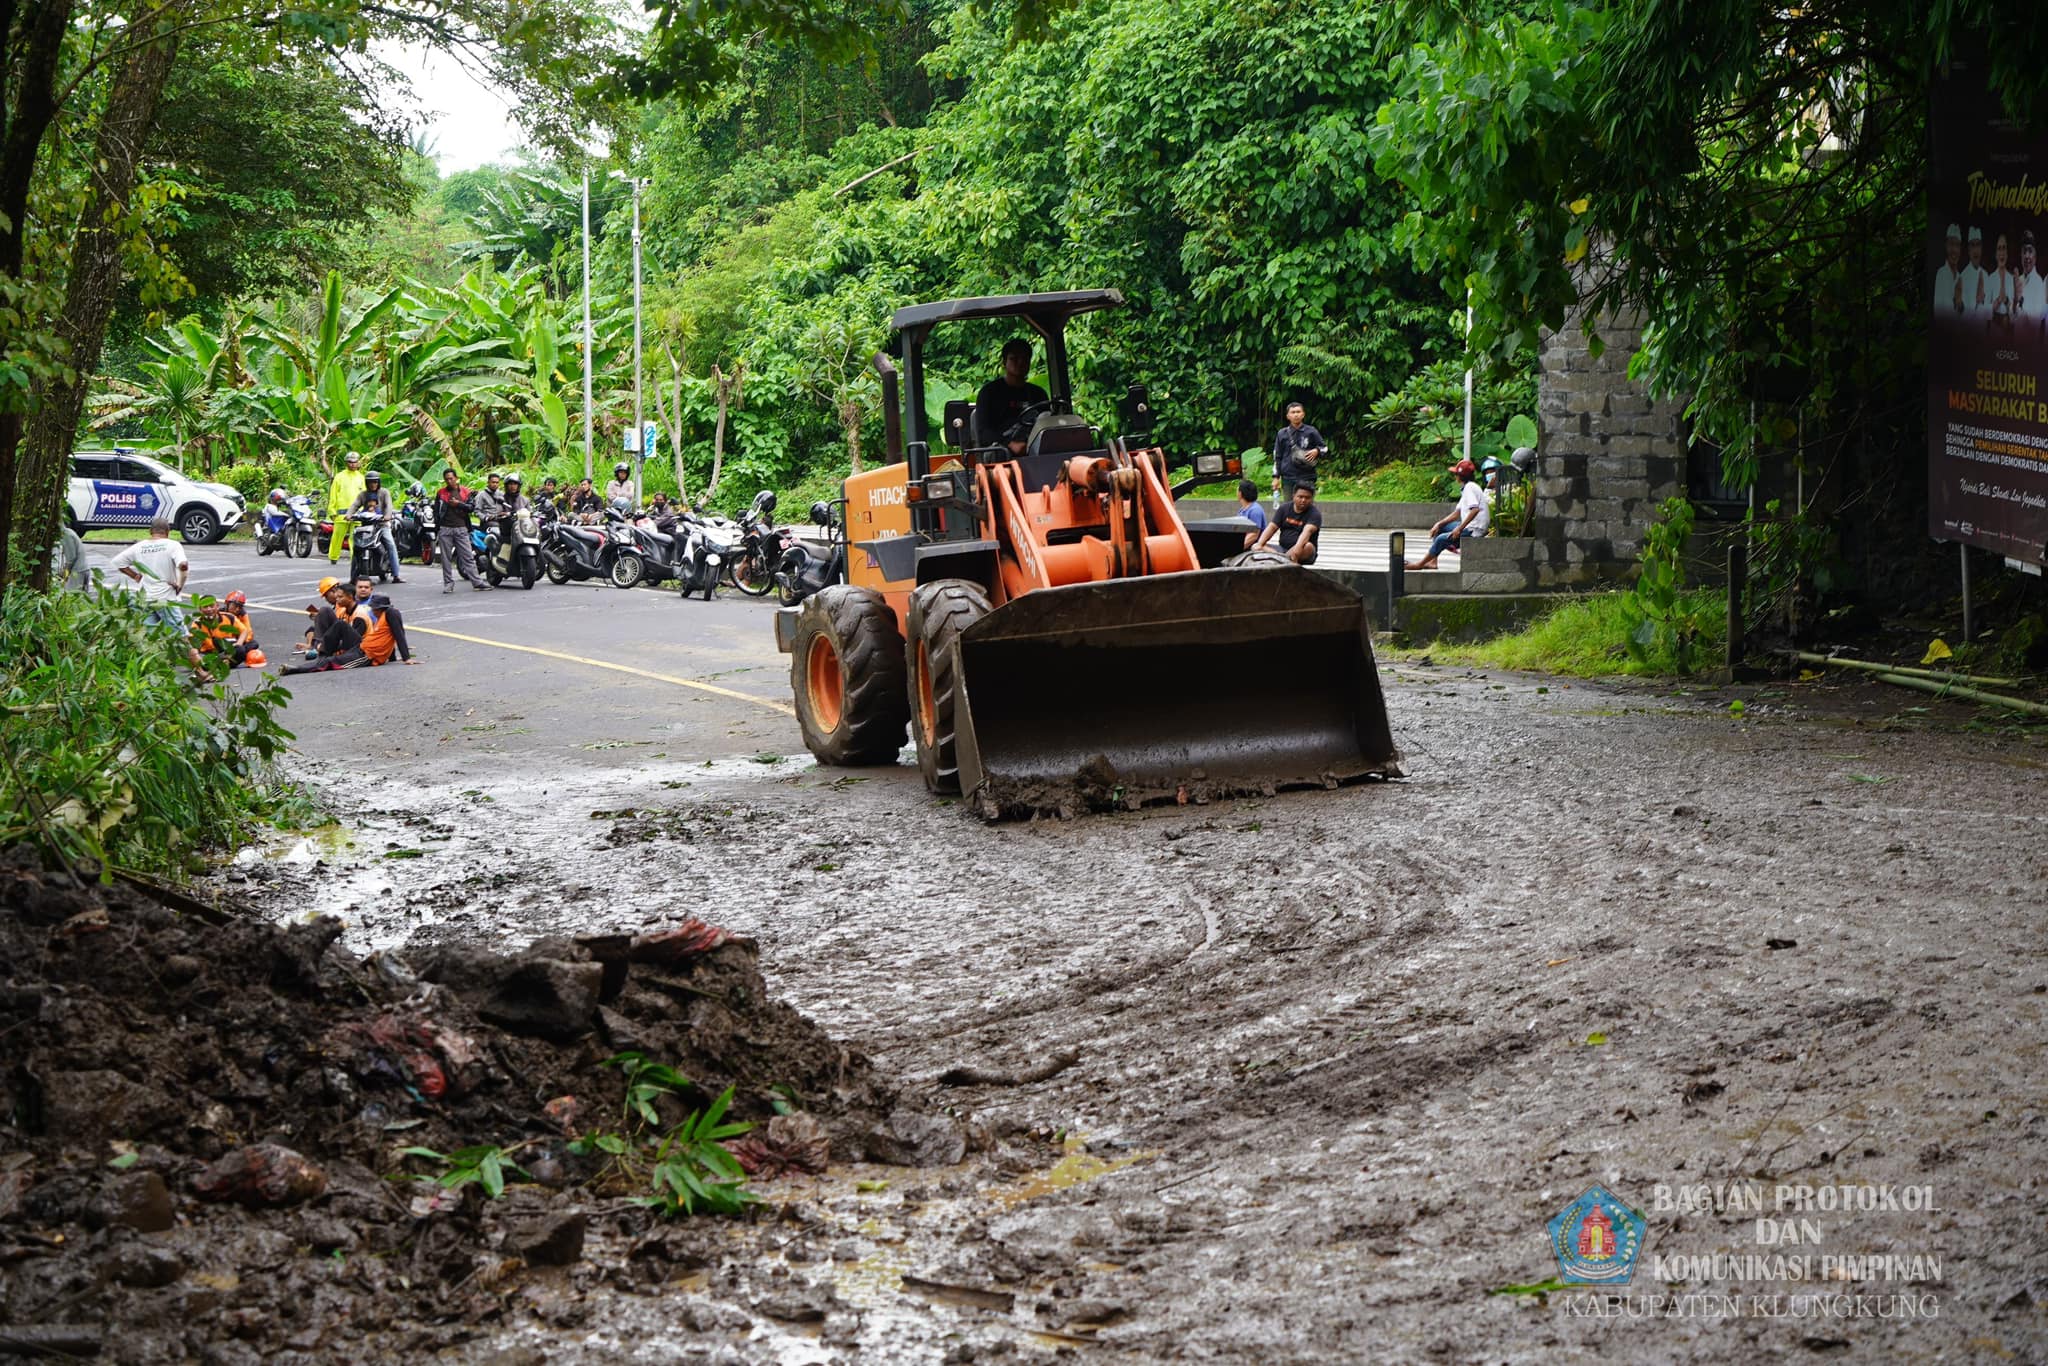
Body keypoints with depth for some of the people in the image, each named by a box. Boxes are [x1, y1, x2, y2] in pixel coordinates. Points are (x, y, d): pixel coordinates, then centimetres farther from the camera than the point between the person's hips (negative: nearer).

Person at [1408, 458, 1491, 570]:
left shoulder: (1470, 487, -13)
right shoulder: (1466, 488, 19)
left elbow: (1475, 510, -28)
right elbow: (1457, 513, 20)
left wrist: (1459, 529, -26)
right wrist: (1439, 524, 10)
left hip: (1475, 530, -11)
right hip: (1469, 527, 11)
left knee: (1442, 539, -17)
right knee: (1440, 528, 18)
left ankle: (1420, 564, -3)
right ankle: (1433, 561, 12)